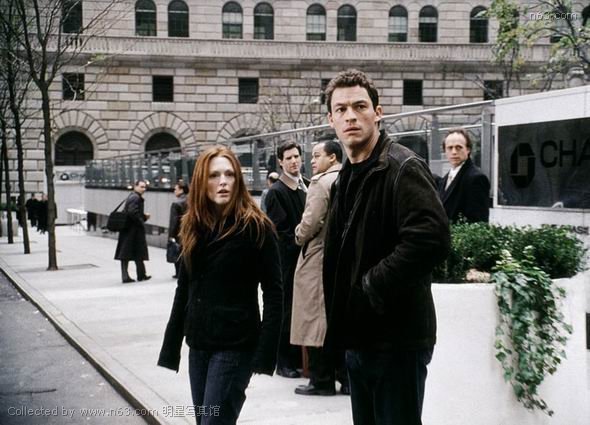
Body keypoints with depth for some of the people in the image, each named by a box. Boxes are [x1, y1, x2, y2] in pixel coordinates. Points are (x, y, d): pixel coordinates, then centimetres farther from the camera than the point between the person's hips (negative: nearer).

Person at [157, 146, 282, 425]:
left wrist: (265, 352, -18)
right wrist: (171, 346, 9)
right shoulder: (193, 227, 7)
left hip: (236, 346, -6)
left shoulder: (255, 226, -10)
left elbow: (273, 293, -11)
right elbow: (184, 290, 11)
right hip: (199, 344, 6)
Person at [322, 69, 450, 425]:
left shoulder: (403, 167, -13)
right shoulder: (347, 177, 15)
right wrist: (341, 322, 12)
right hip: (360, 336, 9)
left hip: (397, 338, -9)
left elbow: (432, 240, -28)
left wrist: (371, 287, -19)